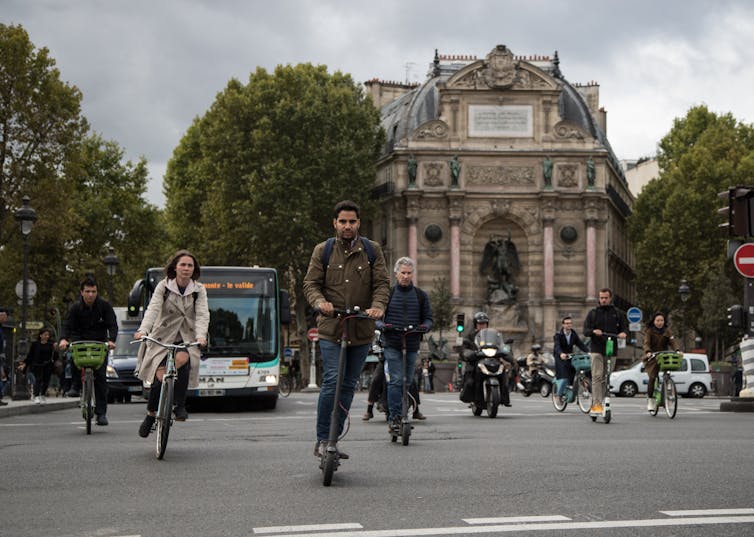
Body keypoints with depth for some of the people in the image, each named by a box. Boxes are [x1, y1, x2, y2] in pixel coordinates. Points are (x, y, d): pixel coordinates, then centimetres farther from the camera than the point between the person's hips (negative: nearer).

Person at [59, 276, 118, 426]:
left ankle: (101, 413, -1)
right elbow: (68, 325, -13)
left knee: (100, 377, -7)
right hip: (81, 341, 0)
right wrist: (64, 339, -33)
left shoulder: (104, 305, -8)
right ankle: (75, 385, -15)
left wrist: (111, 340, -30)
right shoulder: (75, 307, -6)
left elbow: (112, 325, -11)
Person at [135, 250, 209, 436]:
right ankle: (151, 414, 8)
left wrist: (201, 335, -32)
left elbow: (202, 315, -11)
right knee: (160, 377, -17)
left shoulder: (199, 290, 0)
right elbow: (153, 309, -16)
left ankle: (179, 405, -17)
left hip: (187, 338, 0)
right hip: (163, 337, 0)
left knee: (182, 360, -33)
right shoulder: (164, 286, -4)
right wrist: (143, 330, -35)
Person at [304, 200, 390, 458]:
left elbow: (382, 283, 2)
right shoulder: (322, 251, 5)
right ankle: (322, 440, -6)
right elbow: (311, 283, 3)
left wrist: (377, 306, -18)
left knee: (349, 385, 8)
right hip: (331, 329, -2)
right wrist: (320, 302, -19)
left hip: (361, 330, 2)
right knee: (332, 382, -14)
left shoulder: (372, 250, 7)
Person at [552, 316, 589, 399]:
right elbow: (557, 346, -25)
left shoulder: (574, 334, 9)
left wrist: (588, 352, -20)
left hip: (569, 356, 5)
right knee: (564, 377, -20)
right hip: (560, 357, -5)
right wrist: (561, 354, -47)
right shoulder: (558, 335, -8)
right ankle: (559, 395, -7)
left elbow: (581, 344, -2)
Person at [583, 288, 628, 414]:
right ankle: (596, 404, -18)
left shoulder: (617, 313, 11)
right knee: (597, 376, -14)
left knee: (606, 378, 6)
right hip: (596, 349, -3)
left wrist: (623, 333, -12)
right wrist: (593, 331, -20)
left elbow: (624, 326, 13)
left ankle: (598, 403, 15)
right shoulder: (593, 313, 7)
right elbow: (585, 331, 3)